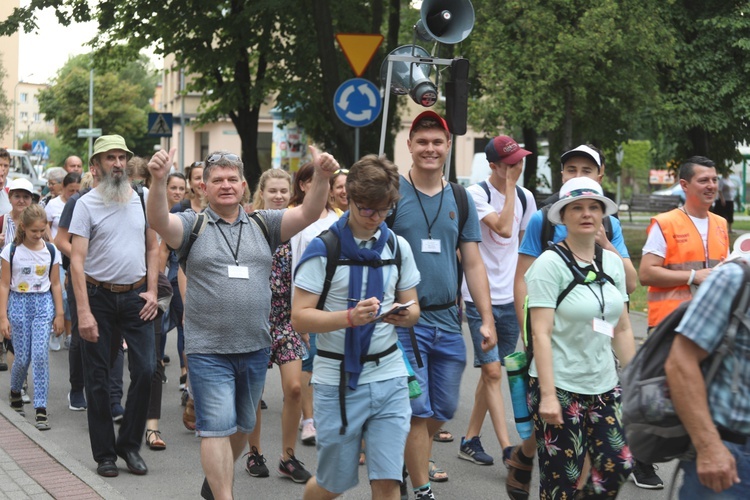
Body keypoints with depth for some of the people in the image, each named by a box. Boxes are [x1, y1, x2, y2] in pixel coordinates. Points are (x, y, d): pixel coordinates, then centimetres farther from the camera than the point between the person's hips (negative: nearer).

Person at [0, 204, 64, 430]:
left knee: (40, 354, -12)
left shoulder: (51, 251, 1)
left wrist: (59, 314, 5)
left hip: (43, 303, 1)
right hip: (18, 303, -1)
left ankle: (41, 409, -9)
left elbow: (55, 284, 7)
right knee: (22, 358, 3)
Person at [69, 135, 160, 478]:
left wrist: (152, 291, 2)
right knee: (97, 378, 4)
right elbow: (77, 260, -10)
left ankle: (129, 444, 12)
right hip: (99, 297, -2)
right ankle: (105, 453, 14)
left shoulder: (142, 199, 6)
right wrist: (83, 311, -17)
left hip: (135, 296, 3)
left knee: (145, 369, -4)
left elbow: (152, 247, 14)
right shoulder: (87, 204, -5)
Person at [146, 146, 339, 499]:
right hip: (208, 350, -4)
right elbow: (158, 221, -20)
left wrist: (322, 176, -23)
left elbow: (308, 214, -4)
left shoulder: (263, 225, 8)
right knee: (217, 427, -8)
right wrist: (158, 181, -39)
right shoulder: (192, 225, -1)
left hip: (255, 348, 4)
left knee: (242, 425, 18)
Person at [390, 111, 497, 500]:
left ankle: (407, 461, 33)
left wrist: (487, 319, 4)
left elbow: (473, 264, 10)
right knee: (419, 410, -4)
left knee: (444, 409, 12)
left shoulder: (461, 200, 9)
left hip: (448, 320, 5)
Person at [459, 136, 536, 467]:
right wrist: (510, 188, -14)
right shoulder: (477, 194, -9)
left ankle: (470, 440, 19)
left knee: (491, 371, 10)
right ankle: (507, 447, -8)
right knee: (492, 371, -8)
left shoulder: (525, 198, 9)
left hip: (511, 298, 6)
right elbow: (503, 229, -22)